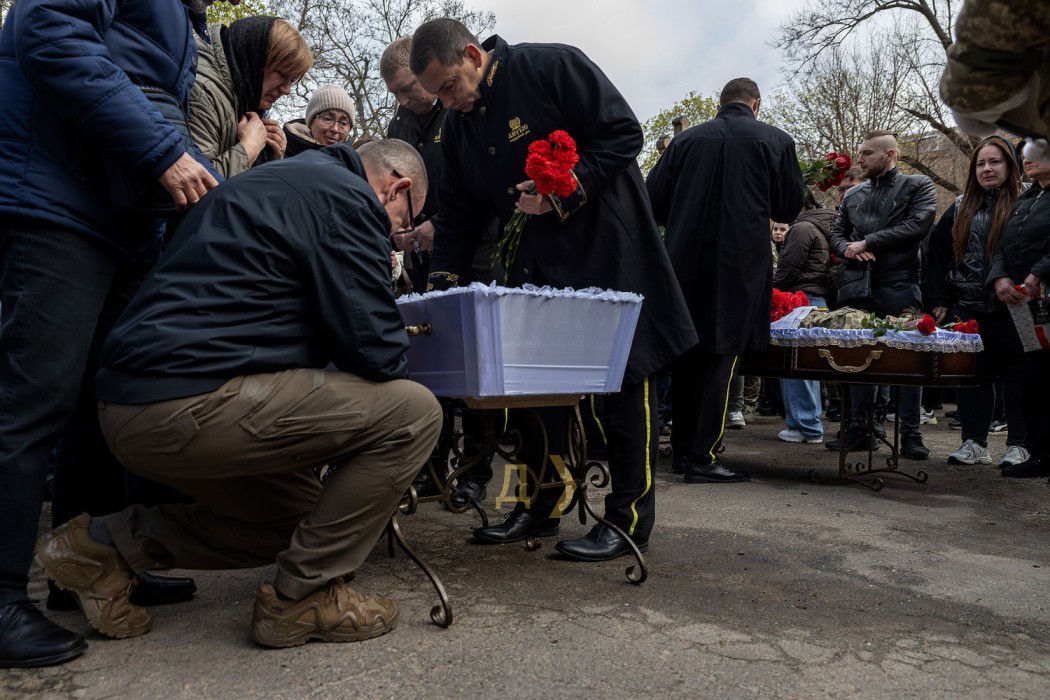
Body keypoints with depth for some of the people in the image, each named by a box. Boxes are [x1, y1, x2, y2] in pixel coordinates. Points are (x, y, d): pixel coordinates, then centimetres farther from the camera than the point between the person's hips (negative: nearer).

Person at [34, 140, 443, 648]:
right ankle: (302, 597, 1)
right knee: (414, 412, -8)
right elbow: (373, 346, -11)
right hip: (195, 405, -11)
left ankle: (104, 545, 19)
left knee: (300, 514, 24)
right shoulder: (349, 198, -6)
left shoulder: (279, 182, 25)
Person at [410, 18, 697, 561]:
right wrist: (440, 287, 0)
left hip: (607, 246, -7)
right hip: (538, 255, 7)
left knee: (626, 372, -4)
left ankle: (630, 518, 5)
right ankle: (540, 505, 18)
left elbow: (623, 134, -15)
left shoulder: (552, 67, -13)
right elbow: (457, 215, 9)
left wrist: (564, 193, -23)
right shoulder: (457, 125, 7)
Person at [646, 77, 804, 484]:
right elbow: (789, 209, 7)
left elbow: (653, 200, 6)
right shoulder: (775, 141, 1)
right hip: (740, 264, -3)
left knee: (686, 356, 13)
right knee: (719, 359, 0)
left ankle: (682, 448, 21)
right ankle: (703, 458, 0)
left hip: (685, 263, 3)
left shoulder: (686, 140, 5)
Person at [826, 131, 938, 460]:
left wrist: (866, 242, -12)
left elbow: (917, 226, -12)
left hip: (900, 286, -5)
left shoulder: (918, 186, 3)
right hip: (860, 286, 5)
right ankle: (859, 429, 14)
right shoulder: (853, 195, 18)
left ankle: (911, 435, 5)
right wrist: (848, 248, -6)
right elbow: (836, 233, 17)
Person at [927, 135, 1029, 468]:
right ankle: (974, 443, 14)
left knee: (1014, 374, 3)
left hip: (1008, 309, -4)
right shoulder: (961, 207, 12)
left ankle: (1018, 445, 12)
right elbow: (938, 251, 10)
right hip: (967, 308, 4)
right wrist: (939, 300, 3)